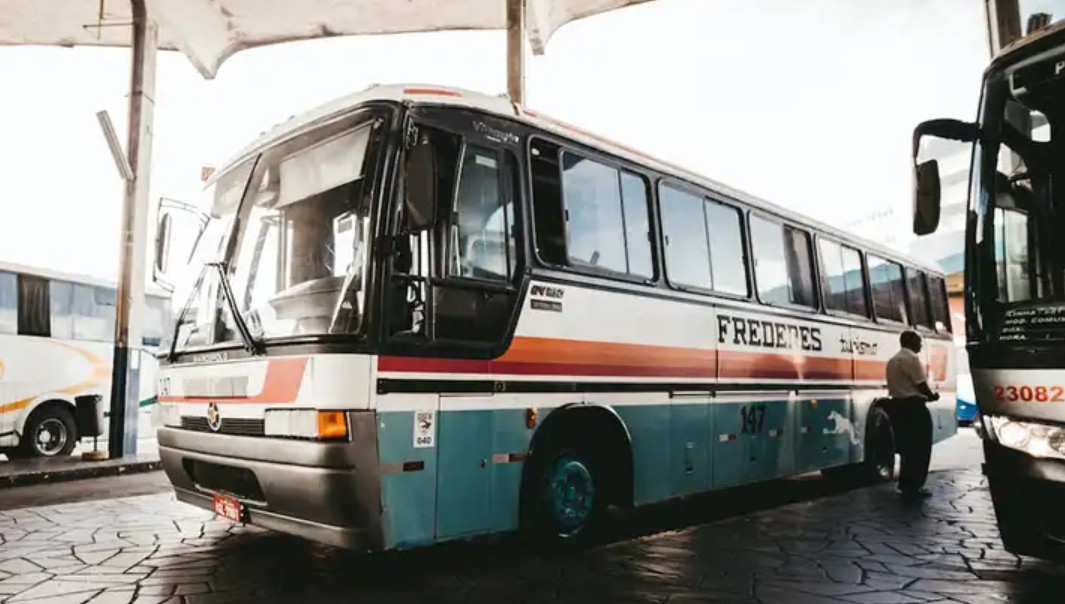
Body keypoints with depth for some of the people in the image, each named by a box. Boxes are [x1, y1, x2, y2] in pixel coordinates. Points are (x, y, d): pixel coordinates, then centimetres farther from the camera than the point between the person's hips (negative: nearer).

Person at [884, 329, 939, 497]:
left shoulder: (893, 360, 18)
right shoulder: (912, 358, -12)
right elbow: (921, 384, -15)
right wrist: (932, 396, 3)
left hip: (897, 404, 9)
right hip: (913, 405, -9)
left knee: (907, 447, 15)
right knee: (919, 448, -2)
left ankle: (905, 484, 18)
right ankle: (913, 486, -1)